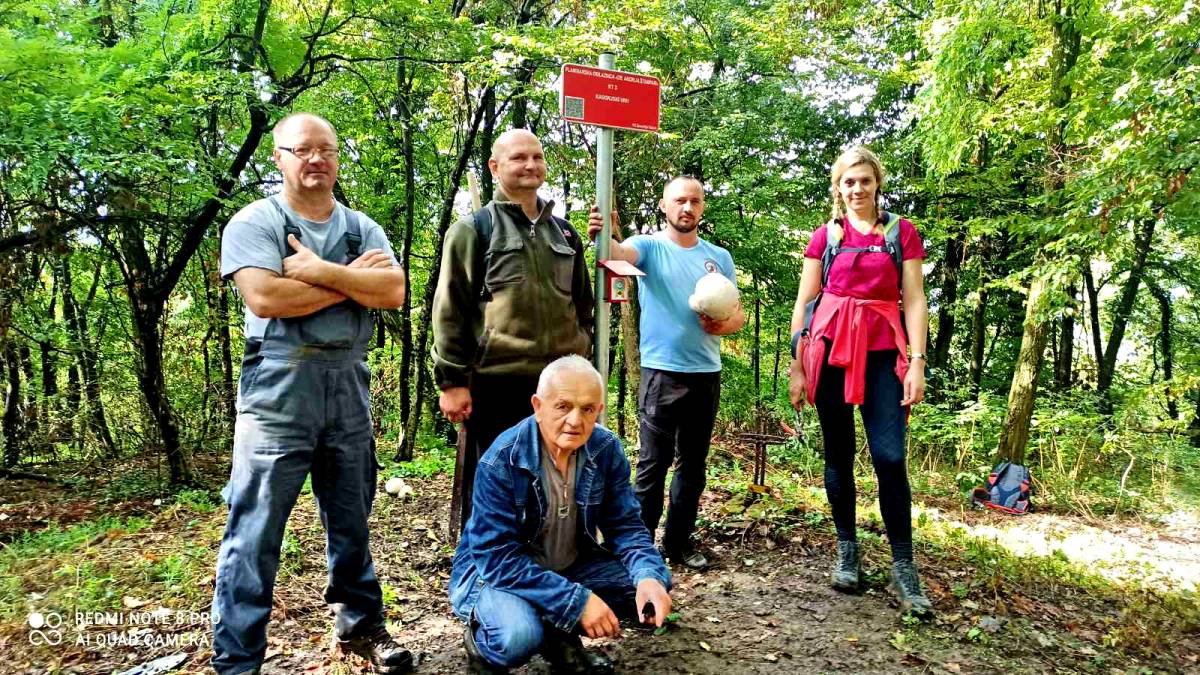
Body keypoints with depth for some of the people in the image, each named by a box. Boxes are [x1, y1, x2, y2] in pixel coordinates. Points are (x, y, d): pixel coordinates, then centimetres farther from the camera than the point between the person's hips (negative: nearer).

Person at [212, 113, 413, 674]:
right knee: (256, 528, -2)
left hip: (348, 383, 5)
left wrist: (318, 270, -13)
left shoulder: (362, 228, 12)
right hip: (280, 384, -4)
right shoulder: (254, 222, 0)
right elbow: (265, 298, -17)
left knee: (351, 518, 15)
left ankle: (360, 626, 30)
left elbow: (392, 291, -4)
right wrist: (352, 279, -9)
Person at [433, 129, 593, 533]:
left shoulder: (564, 233, 15)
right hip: (495, 384, -5)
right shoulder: (474, 229, 0)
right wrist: (452, 380, -11)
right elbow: (450, 310, -5)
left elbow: (582, 305, 21)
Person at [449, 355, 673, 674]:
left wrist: (649, 576, -28)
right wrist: (577, 600, -34)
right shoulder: (501, 462, -26)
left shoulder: (607, 450, -11)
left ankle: (559, 637, 4)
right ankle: (482, 641, 2)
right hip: (496, 571, -5)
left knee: (652, 581, -12)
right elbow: (497, 556, -28)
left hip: (569, 566, 6)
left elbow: (624, 525, -6)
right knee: (519, 637, -35)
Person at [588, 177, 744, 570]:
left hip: (706, 374, 5)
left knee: (693, 464, 12)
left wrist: (723, 325, -13)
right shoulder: (649, 246, -1)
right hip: (661, 372, -4)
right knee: (653, 463, -2)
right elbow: (620, 254, -25)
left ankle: (679, 542, 24)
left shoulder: (719, 257, 10)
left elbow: (738, 314, 11)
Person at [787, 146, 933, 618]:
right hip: (831, 348, 1)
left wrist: (917, 362, -7)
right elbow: (803, 303, 8)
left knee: (890, 458, -8)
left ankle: (904, 569, 2)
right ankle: (847, 548, 20)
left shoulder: (901, 233, 8)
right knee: (839, 456, 6)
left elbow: (914, 300, 3)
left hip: (882, 352, -1)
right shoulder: (825, 237, 10)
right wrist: (797, 366, 2)